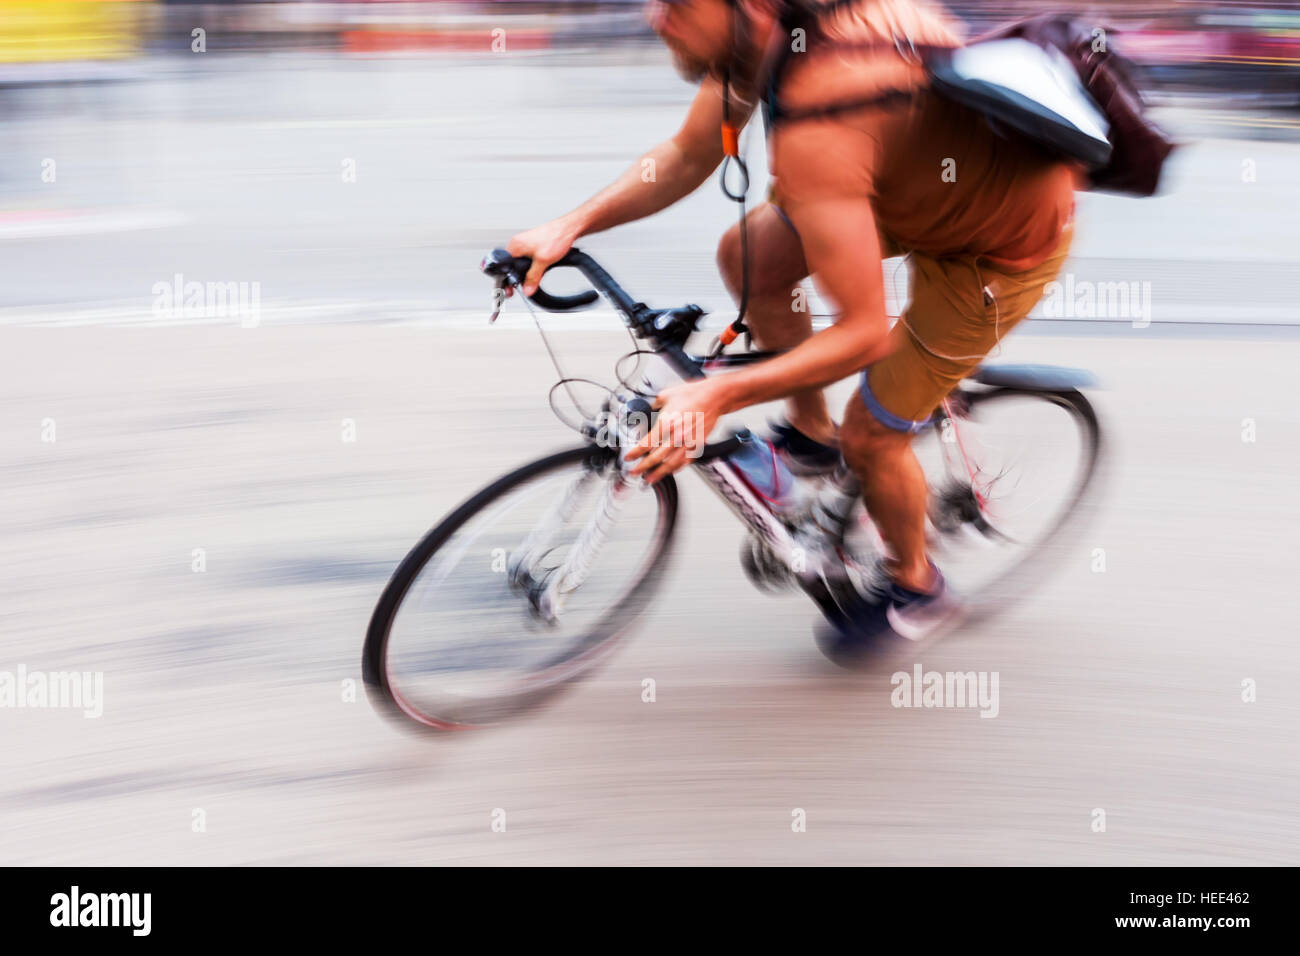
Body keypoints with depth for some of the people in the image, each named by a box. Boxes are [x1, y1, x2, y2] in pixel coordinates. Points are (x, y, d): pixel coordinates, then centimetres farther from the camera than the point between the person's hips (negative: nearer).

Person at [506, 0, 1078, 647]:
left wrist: (716, 396, -32)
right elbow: (688, 157, 1)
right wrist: (574, 224, -8)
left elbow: (864, 333, -36)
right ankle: (810, 434, 28)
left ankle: (913, 586, 33)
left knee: (869, 437, 2)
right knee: (747, 257, 5)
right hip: (939, 167, 8)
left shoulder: (815, 132, -41)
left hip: (1004, 248, -8)